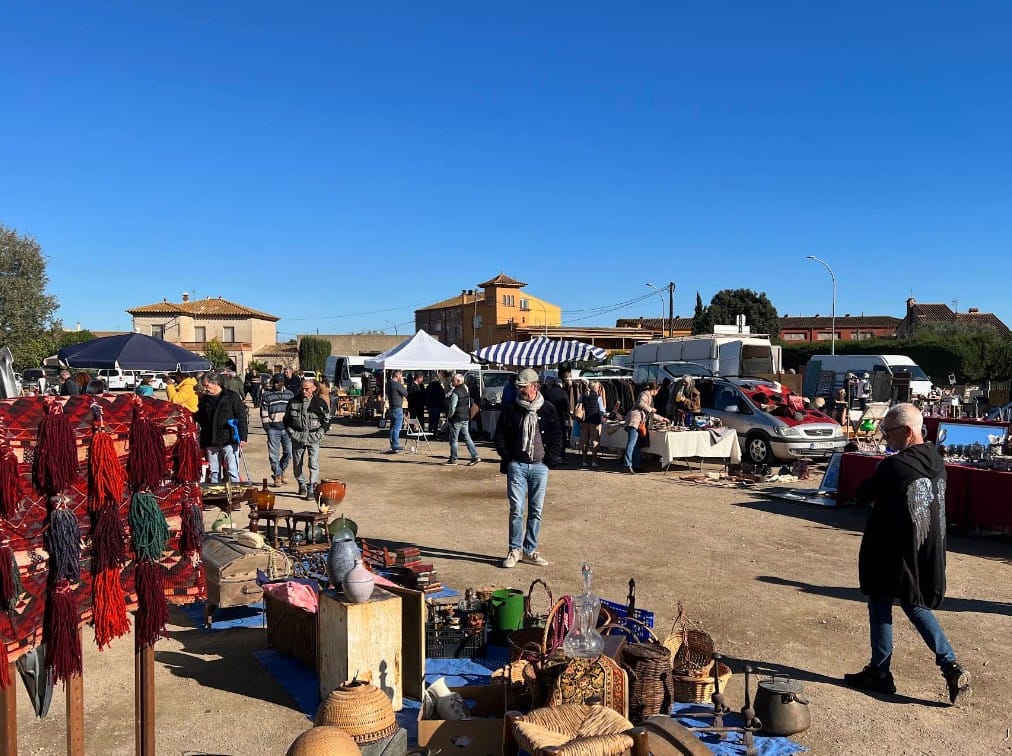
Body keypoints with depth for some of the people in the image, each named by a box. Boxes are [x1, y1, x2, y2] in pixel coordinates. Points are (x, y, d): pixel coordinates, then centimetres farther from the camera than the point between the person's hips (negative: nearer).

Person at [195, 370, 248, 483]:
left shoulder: (232, 396, -3)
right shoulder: (204, 399, 11)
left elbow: (242, 418, -5)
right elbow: (200, 420, 19)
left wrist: (243, 438, -11)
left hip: (229, 441, -5)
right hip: (211, 443, 5)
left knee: (232, 472, -3)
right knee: (214, 472, 10)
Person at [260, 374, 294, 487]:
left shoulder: (289, 394, 11)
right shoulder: (266, 395, 4)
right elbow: (264, 412, 2)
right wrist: (266, 425, -5)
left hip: (287, 428, 2)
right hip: (273, 428, -2)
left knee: (289, 452, 2)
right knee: (274, 454, 0)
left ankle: (282, 471, 25)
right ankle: (277, 476, 9)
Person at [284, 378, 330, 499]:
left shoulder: (319, 403, 0)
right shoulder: (293, 402, 5)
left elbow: (327, 420, 8)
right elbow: (286, 419, 15)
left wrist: (320, 433, -2)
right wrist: (291, 432, 3)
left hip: (313, 438, -2)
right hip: (297, 437, 3)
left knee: (314, 464, -11)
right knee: (297, 464, 10)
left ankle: (312, 489, -7)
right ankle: (302, 484, 32)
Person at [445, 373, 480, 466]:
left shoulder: (455, 392, -17)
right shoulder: (465, 390, 10)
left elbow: (452, 407, -20)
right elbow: (469, 405, 17)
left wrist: (449, 417, -6)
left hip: (456, 419, -8)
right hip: (466, 418, 8)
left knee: (453, 440, 2)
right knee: (467, 438, 10)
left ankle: (453, 459, 9)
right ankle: (475, 456, 4)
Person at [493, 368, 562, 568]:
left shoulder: (548, 409, 4)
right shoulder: (510, 409, 2)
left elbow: (557, 437, 8)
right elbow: (499, 436, 6)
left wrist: (549, 460, 0)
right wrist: (508, 459, -1)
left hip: (540, 466, 1)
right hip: (517, 465, -1)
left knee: (536, 511, 6)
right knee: (516, 510, -3)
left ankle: (530, 550, 16)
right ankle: (514, 550, 8)